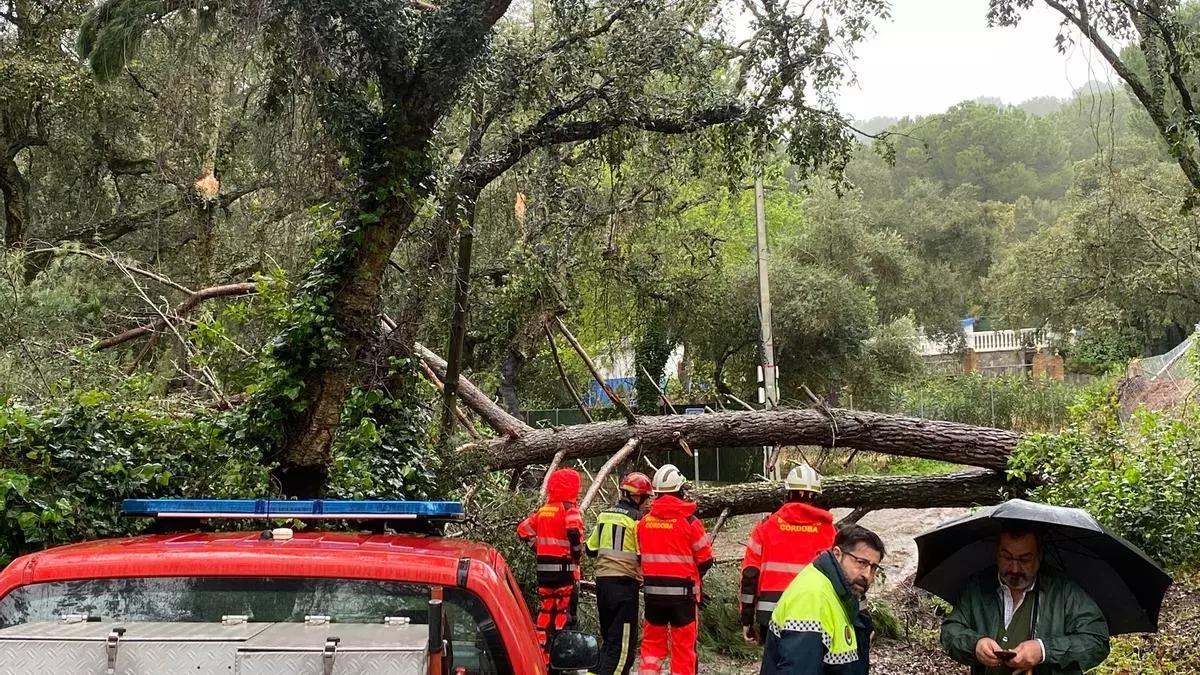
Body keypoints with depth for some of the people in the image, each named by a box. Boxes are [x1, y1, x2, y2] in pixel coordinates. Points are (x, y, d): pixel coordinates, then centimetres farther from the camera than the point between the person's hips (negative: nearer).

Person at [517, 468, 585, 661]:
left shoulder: (543, 510, 11)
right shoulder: (569, 510, -11)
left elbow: (523, 529, 14)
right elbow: (574, 531, -30)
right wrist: (577, 554, -15)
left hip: (543, 568, 6)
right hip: (564, 567, -6)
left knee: (545, 611, 13)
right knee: (564, 613, -1)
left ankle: (542, 657, 17)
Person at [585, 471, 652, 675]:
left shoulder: (604, 515, 10)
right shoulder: (636, 518, -9)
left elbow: (591, 550, 15)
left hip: (602, 581, 7)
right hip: (624, 583, -7)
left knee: (609, 638, 19)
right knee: (623, 643, -3)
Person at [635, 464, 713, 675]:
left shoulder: (644, 521, 1)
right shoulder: (689, 521, -10)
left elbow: (641, 555, 6)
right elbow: (705, 560, -5)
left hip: (652, 590, 3)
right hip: (682, 591, -3)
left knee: (652, 641, 14)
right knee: (684, 644, 7)